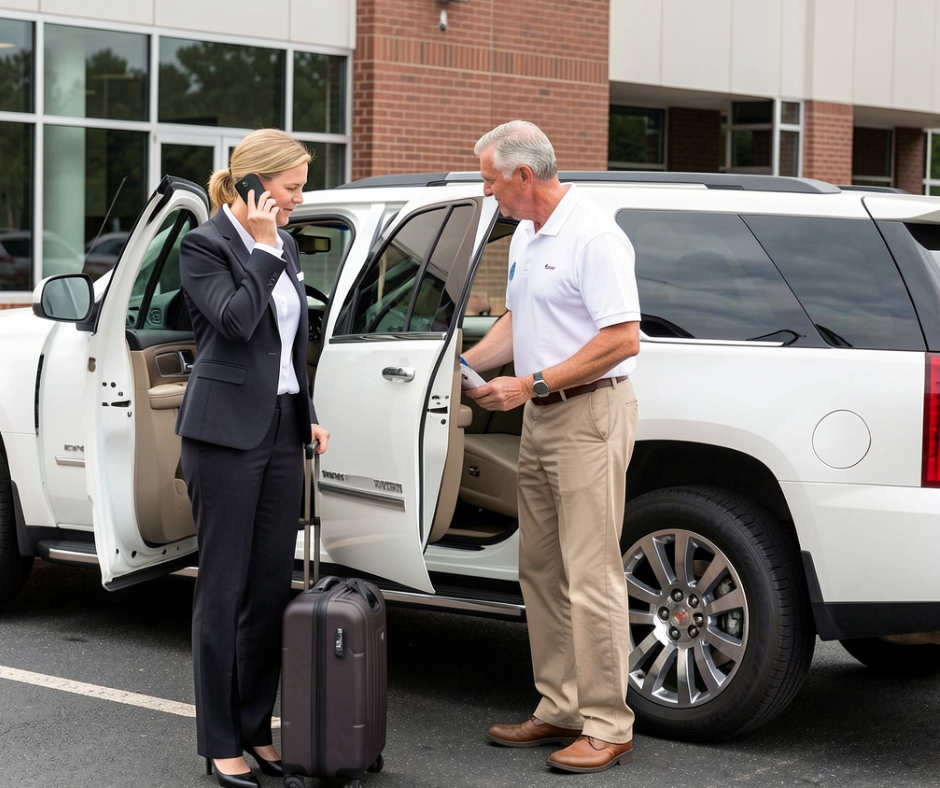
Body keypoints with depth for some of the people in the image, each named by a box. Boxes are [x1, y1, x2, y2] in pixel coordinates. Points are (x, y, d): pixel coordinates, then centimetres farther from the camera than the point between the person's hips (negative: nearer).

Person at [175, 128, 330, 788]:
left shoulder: (284, 246, 14)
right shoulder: (205, 246, -8)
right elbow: (236, 320, -22)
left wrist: (308, 413, 17)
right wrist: (263, 248, -15)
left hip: (282, 430, 7)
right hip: (227, 433, -7)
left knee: (272, 586, 8)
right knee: (224, 589, -1)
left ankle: (256, 727, 18)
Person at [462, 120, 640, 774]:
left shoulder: (593, 236, -16)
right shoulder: (526, 236, 15)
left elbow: (623, 338, -22)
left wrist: (532, 385, -20)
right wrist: (466, 363, 12)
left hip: (590, 413, -10)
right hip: (541, 418, 10)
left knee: (591, 575, -8)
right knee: (542, 572, 12)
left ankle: (608, 727, -3)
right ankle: (561, 711, 20)